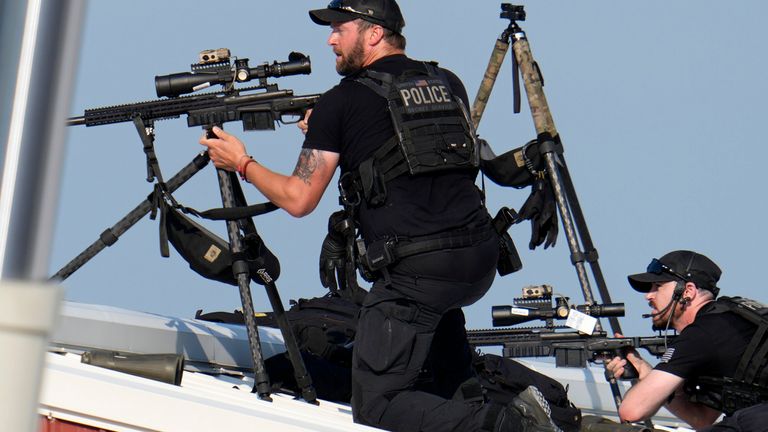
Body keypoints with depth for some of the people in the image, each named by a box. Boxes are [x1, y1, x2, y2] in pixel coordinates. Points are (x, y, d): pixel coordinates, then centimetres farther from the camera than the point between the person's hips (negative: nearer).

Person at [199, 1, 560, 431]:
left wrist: (242, 163, 21)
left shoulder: (341, 102, 0)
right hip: (482, 260, 7)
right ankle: (461, 390, 32)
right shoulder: (448, 83, 16)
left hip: (416, 272, -6)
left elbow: (298, 200, 4)